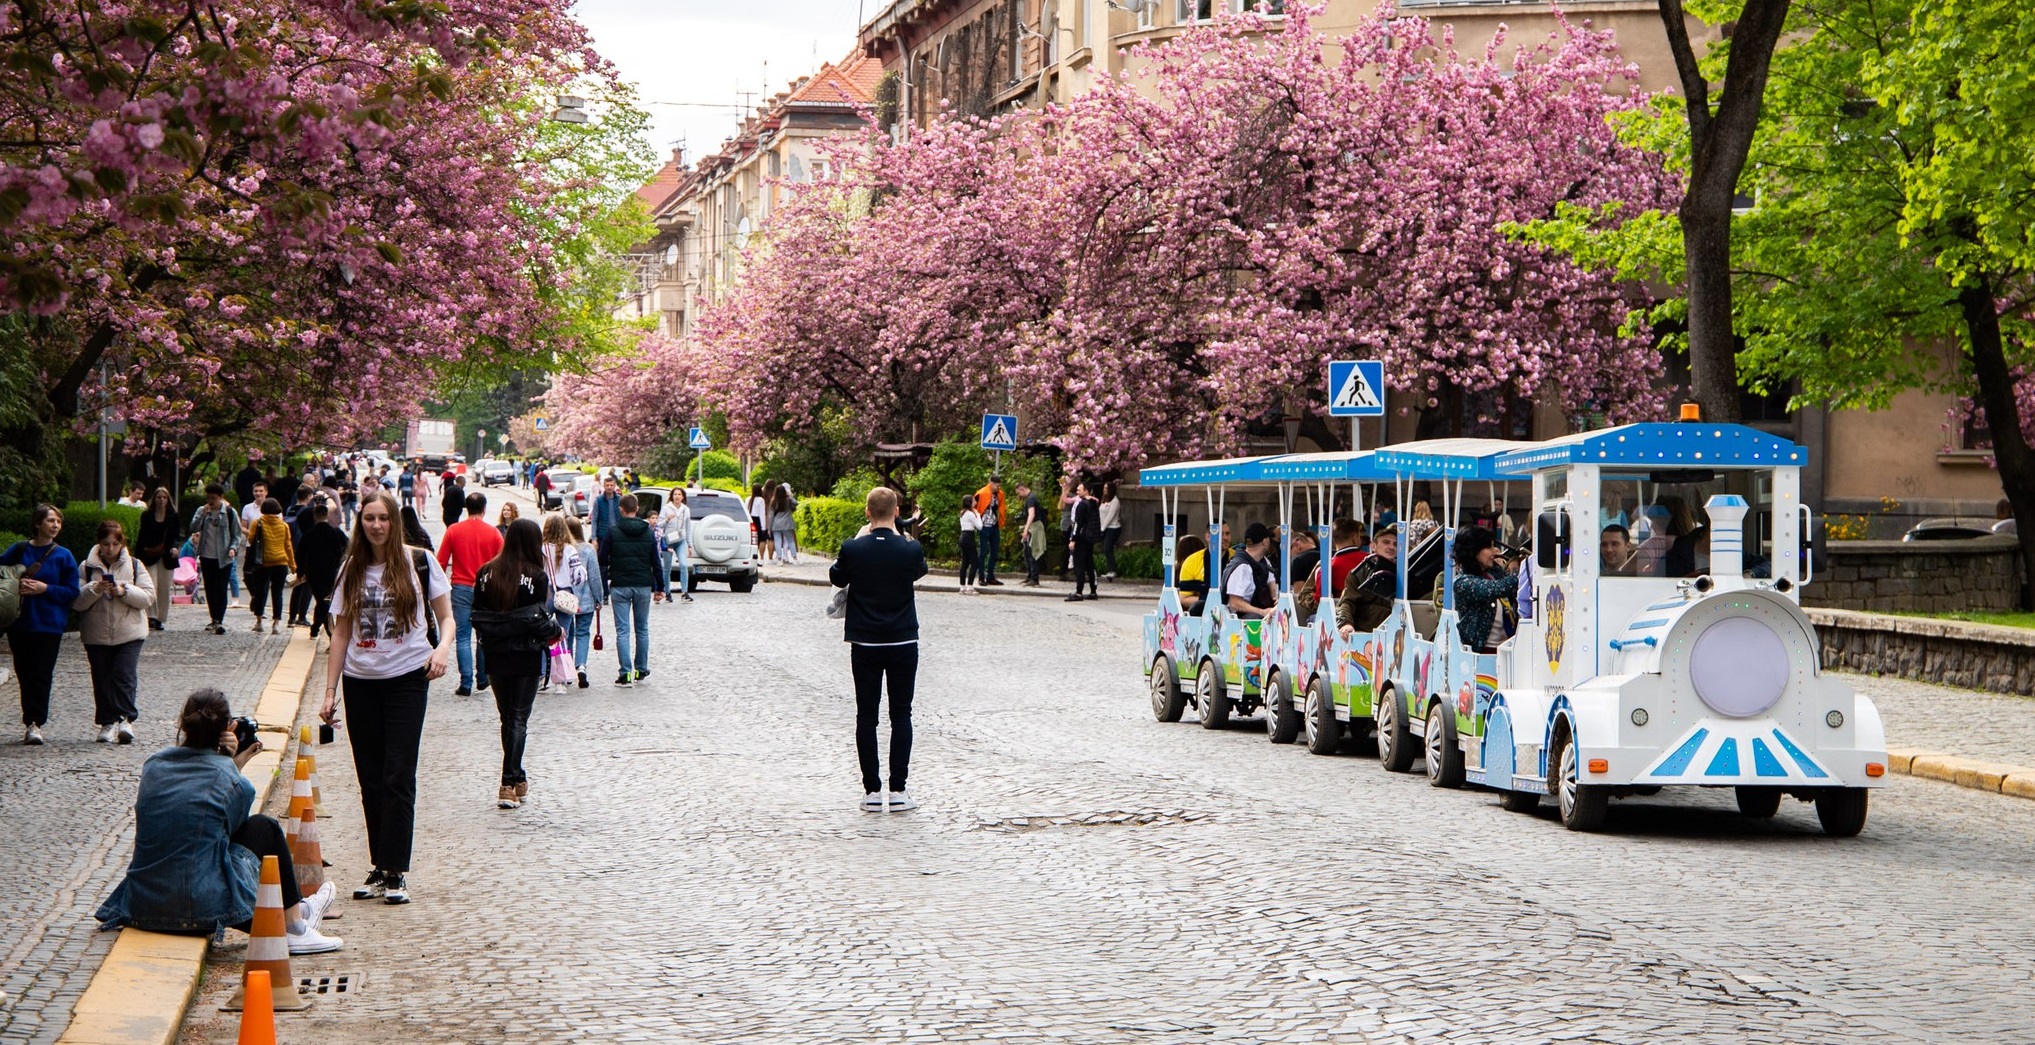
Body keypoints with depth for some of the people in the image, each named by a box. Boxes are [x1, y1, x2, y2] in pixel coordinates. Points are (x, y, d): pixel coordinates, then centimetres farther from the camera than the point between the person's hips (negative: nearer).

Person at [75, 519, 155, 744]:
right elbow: (76, 602, -2)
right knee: (102, 679, 5)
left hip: (129, 633, -1)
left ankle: (126, 719, -11)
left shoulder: (134, 565, 4)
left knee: (125, 676, -12)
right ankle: (107, 722, 13)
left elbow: (149, 597, -2)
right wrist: (94, 589, -18)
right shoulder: (87, 567, 3)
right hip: (97, 634, 1)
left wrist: (125, 591, -16)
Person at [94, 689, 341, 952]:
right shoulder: (232, 780, -8)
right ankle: (294, 926, 29)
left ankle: (296, 909, 48)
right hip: (201, 908, -6)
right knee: (265, 828, 19)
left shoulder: (154, 763, 6)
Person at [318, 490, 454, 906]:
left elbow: (446, 617, 4)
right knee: (370, 780, 6)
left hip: (406, 679, -4)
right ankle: (380, 868, 14)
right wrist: (329, 690, 6)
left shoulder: (419, 563, -1)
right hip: (360, 683, 4)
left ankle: (397, 872, -6)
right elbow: (341, 634, 10)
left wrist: (443, 646, -18)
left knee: (398, 777, -8)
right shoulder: (351, 571, 8)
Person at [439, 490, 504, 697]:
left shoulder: (453, 530, -3)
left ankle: (466, 684, -5)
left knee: (463, 638, 0)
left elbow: (441, 563, -1)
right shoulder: (493, 533, -2)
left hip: (461, 588, -1)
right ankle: (482, 678, 22)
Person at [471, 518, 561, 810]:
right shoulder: (536, 576, -13)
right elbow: (538, 619, -14)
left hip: (496, 655, 4)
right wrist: (556, 630, 5)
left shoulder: (486, 573, -1)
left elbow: (477, 615, 1)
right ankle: (509, 785, -7)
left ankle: (517, 780, 24)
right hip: (526, 655, -4)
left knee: (507, 717, 16)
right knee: (519, 719, 0)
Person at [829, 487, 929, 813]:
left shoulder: (853, 549, -11)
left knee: (866, 716, 6)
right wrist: (898, 536, 20)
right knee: (901, 716, 6)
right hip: (903, 643, 0)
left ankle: (872, 790, 4)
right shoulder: (910, 550, -10)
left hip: (865, 643, 0)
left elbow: (837, 578, 9)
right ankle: (897, 790, 3)